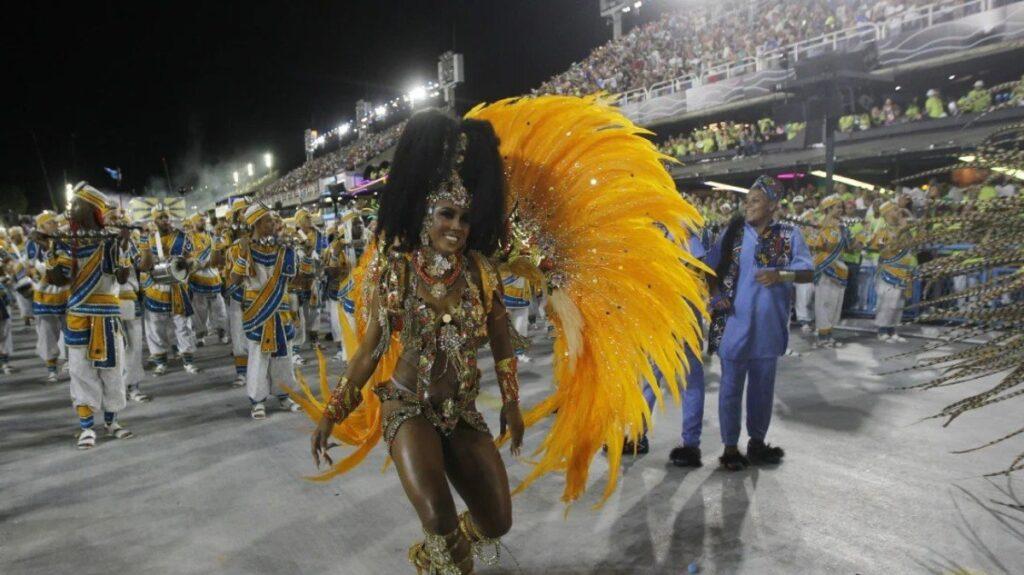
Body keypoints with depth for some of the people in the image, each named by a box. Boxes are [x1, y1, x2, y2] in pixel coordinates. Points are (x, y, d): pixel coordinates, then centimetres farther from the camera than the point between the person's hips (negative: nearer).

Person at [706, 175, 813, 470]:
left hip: (768, 325, 2)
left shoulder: (790, 235, 2)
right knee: (731, 387, 5)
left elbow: (808, 272, -5)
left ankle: (757, 442, 31)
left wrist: (782, 275, -23)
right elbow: (710, 268, 6)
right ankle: (730, 447, 16)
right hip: (733, 324, -1)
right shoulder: (732, 232, 2)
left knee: (763, 387, 15)